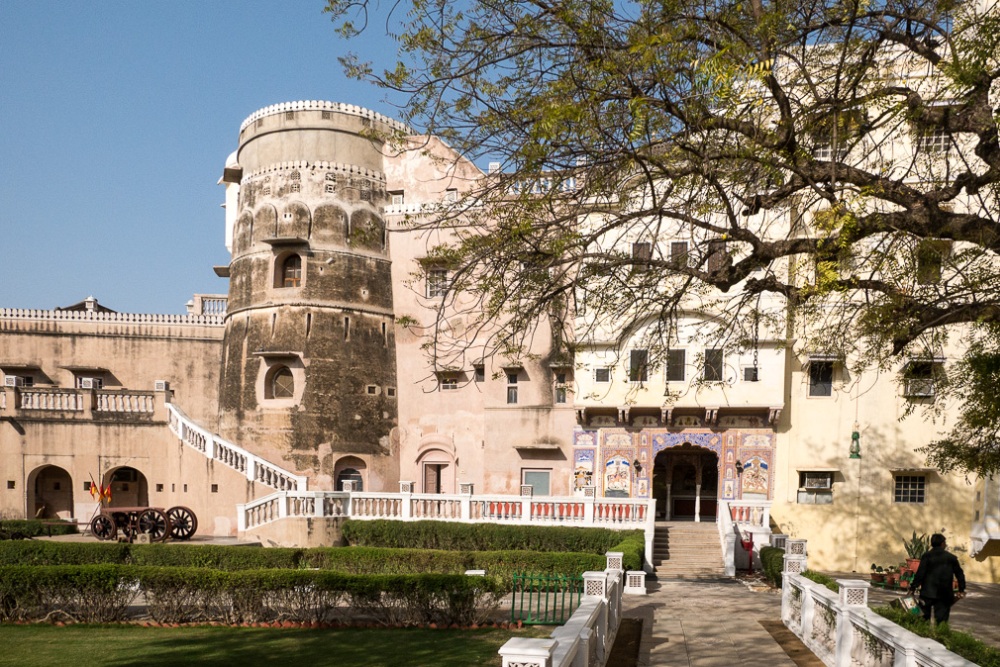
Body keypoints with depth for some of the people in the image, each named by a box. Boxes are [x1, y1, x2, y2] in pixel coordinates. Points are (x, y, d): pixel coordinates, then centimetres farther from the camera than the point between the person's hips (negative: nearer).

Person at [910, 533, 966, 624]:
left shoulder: (926, 556, -6)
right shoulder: (951, 557, 3)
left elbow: (920, 574, -11)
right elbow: (959, 574, 10)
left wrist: (913, 588, -7)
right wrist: (961, 590, 22)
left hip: (927, 593, -1)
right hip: (944, 595, 1)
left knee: (924, 620, 9)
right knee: (941, 619, 4)